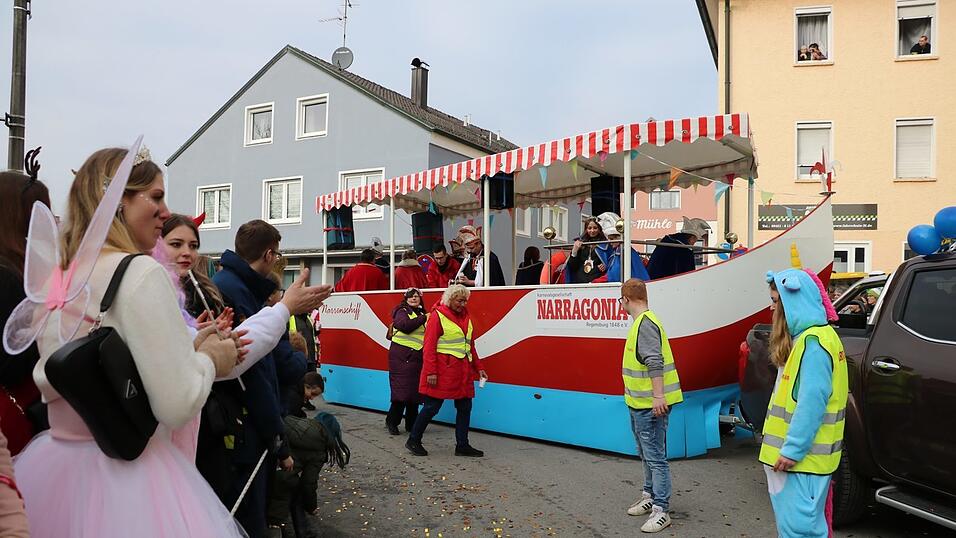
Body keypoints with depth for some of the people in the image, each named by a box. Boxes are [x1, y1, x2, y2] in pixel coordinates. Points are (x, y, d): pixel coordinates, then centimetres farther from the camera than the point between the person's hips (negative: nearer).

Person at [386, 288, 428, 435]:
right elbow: (405, 325, -21)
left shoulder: (421, 314, 19)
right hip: (402, 357, -6)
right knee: (401, 390, -9)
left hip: (417, 358, 6)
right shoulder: (402, 311, -1)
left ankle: (411, 424, 15)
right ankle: (391, 422, 3)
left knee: (415, 391, 7)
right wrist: (424, 318, -17)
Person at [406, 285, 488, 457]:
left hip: (462, 371, 7)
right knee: (433, 406, -1)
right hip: (442, 370, -7)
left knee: (465, 407, 7)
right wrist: (431, 372, -17)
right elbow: (429, 346, -11)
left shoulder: (465, 317, 15)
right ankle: (413, 440, 14)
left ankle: (462, 446, 17)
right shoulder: (438, 315, -7)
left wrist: (478, 368, 17)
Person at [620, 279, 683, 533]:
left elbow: (655, 362, -26)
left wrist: (658, 396, -29)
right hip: (639, 402, 11)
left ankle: (661, 510, -1)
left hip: (650, 404, -11)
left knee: (655, 457, -6)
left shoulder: (645, 324, -19)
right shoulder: (641, 321, 14)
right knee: (646, 454, 21)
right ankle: (650, 496, 35)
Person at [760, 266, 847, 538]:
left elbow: (813, 401, -22)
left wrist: (793, 449, -21)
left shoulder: (814, 342, -16)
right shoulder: (805, 336, 15)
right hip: (796, 452, 10)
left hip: (803, 455, -10)